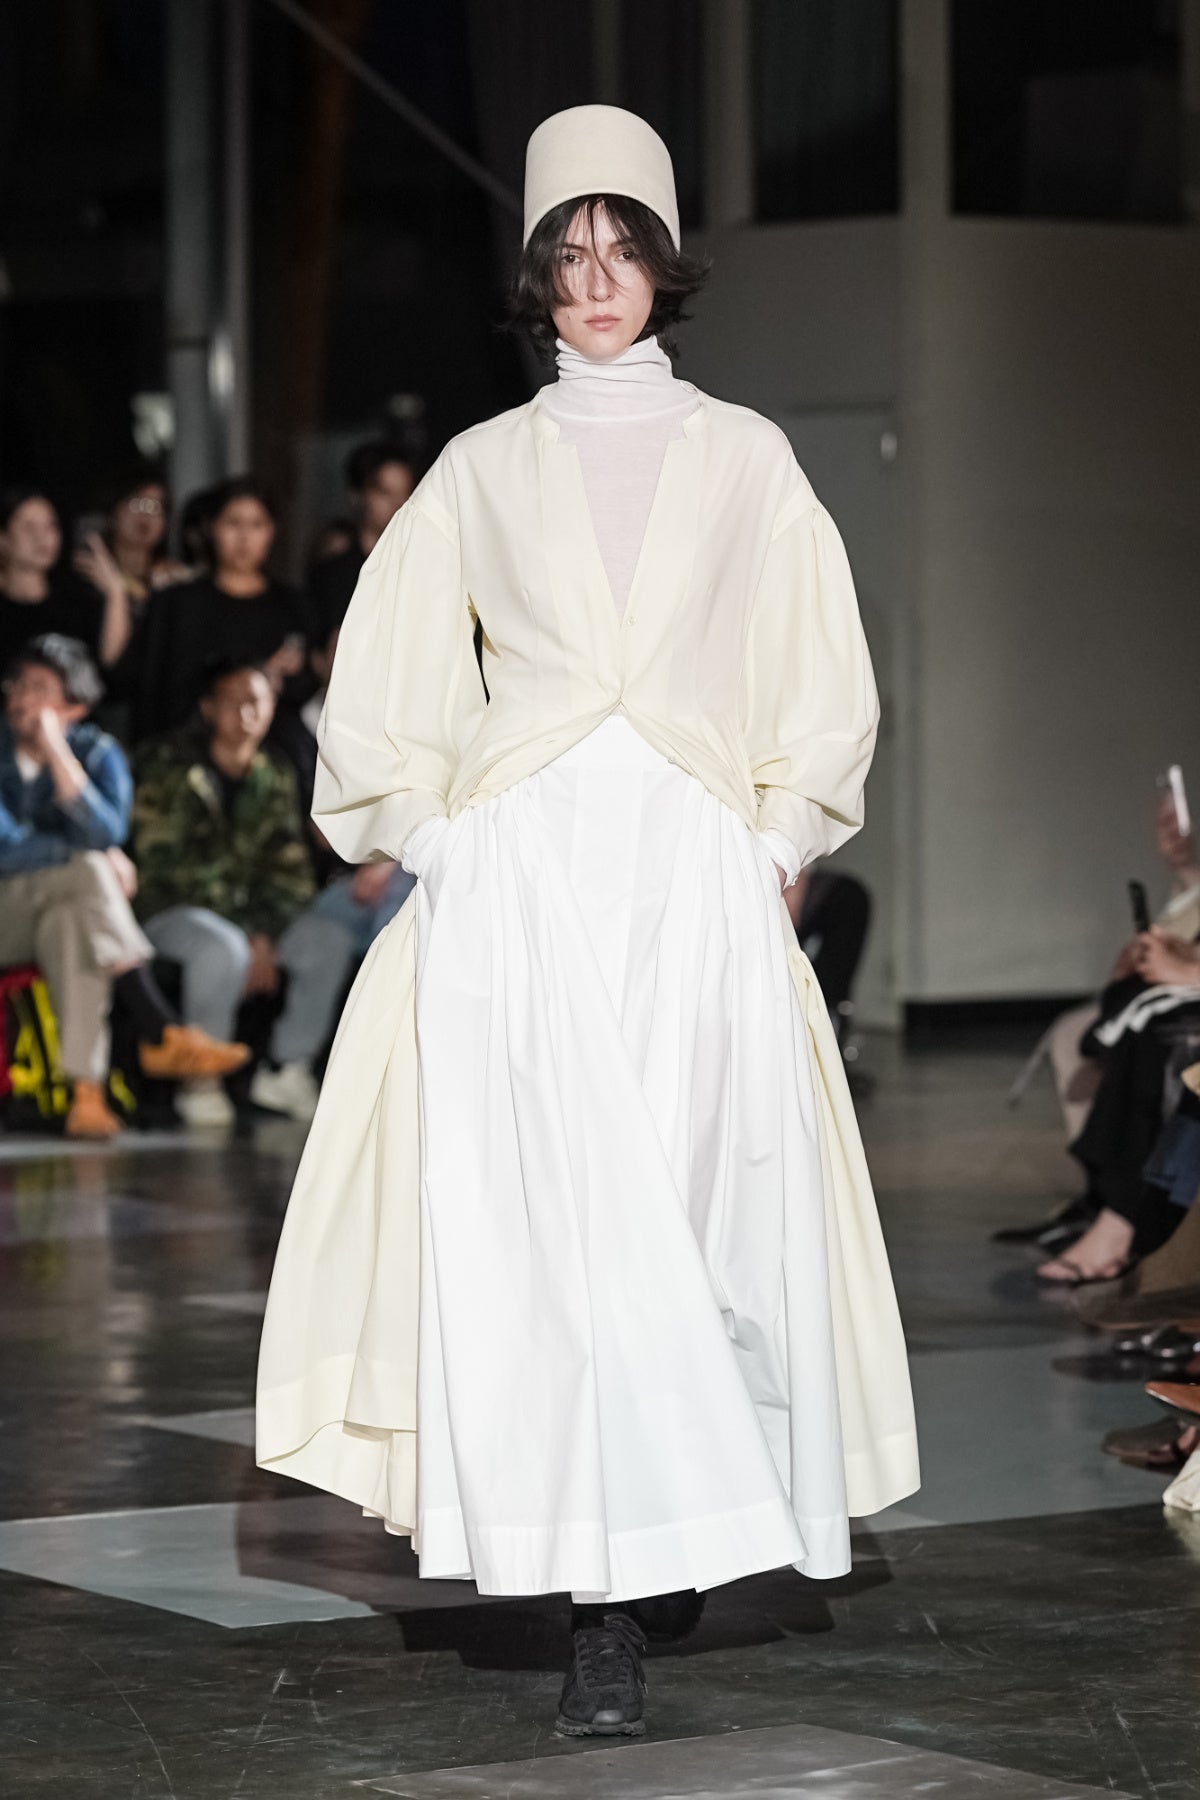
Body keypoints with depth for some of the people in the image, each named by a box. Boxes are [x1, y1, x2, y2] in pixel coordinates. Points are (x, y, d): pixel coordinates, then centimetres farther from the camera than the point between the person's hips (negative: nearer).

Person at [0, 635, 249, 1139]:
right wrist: (96, 858, -17)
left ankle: (86, 1090, -45)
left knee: (73, 926, -36)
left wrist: (56, 753, -21)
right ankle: (160, 1033, -36)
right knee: (89, 874, -31)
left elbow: (107, 833, -15)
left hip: (66, 909, 3)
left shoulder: (97, 753, 4)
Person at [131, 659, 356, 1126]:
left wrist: (264, 937, -13)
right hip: (169, 912, -6)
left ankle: (288, 1067, -7)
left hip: (247, 914, 6)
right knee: (222, 949, -37)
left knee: (330, 940, -16)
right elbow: (163, 864, -14)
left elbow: (290, 870, 6)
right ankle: (200, 1081, -23)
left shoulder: (274, 780, 10)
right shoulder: (168, 768, -7)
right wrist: (245, 940, -18)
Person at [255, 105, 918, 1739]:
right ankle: (607, 1610, -10)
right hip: (521, 872, 0)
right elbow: (388, 684, 13)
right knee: (552, 1217, -10)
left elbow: (823, 680, 13)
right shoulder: (482, 469, 13)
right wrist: (432, 847, 1)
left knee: (708, 1207, -5)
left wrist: (780, 849, 2)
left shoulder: (744, 458, 13)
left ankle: (684, 1529, 15)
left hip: (698, 875, 1)